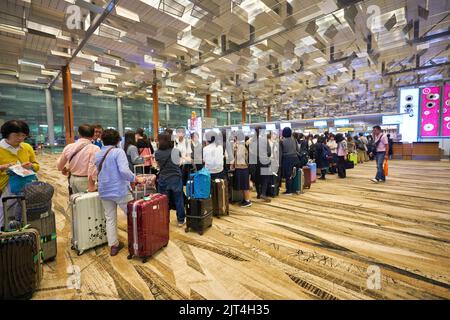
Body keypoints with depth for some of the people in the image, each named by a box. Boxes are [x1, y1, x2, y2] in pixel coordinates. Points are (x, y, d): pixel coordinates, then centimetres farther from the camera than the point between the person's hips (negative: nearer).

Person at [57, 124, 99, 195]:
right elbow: (93, 168, -27)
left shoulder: (69, 147, 2)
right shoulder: (94, 148, -18)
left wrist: (64, 169, 37)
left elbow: (59, 165, 15)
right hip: (85, 181, -6)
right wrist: (92, 185, -19)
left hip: (72, 179, 6)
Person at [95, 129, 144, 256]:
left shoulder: (97, 154, 9)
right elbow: (124, 170, -26)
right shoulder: (118, 151, -13)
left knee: (110, 219, 13)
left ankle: (113, 245, 22)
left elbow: (100, 172, 18)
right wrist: (135, 178, -13)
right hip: (120, 190, -6)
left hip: (104, 192, 7)